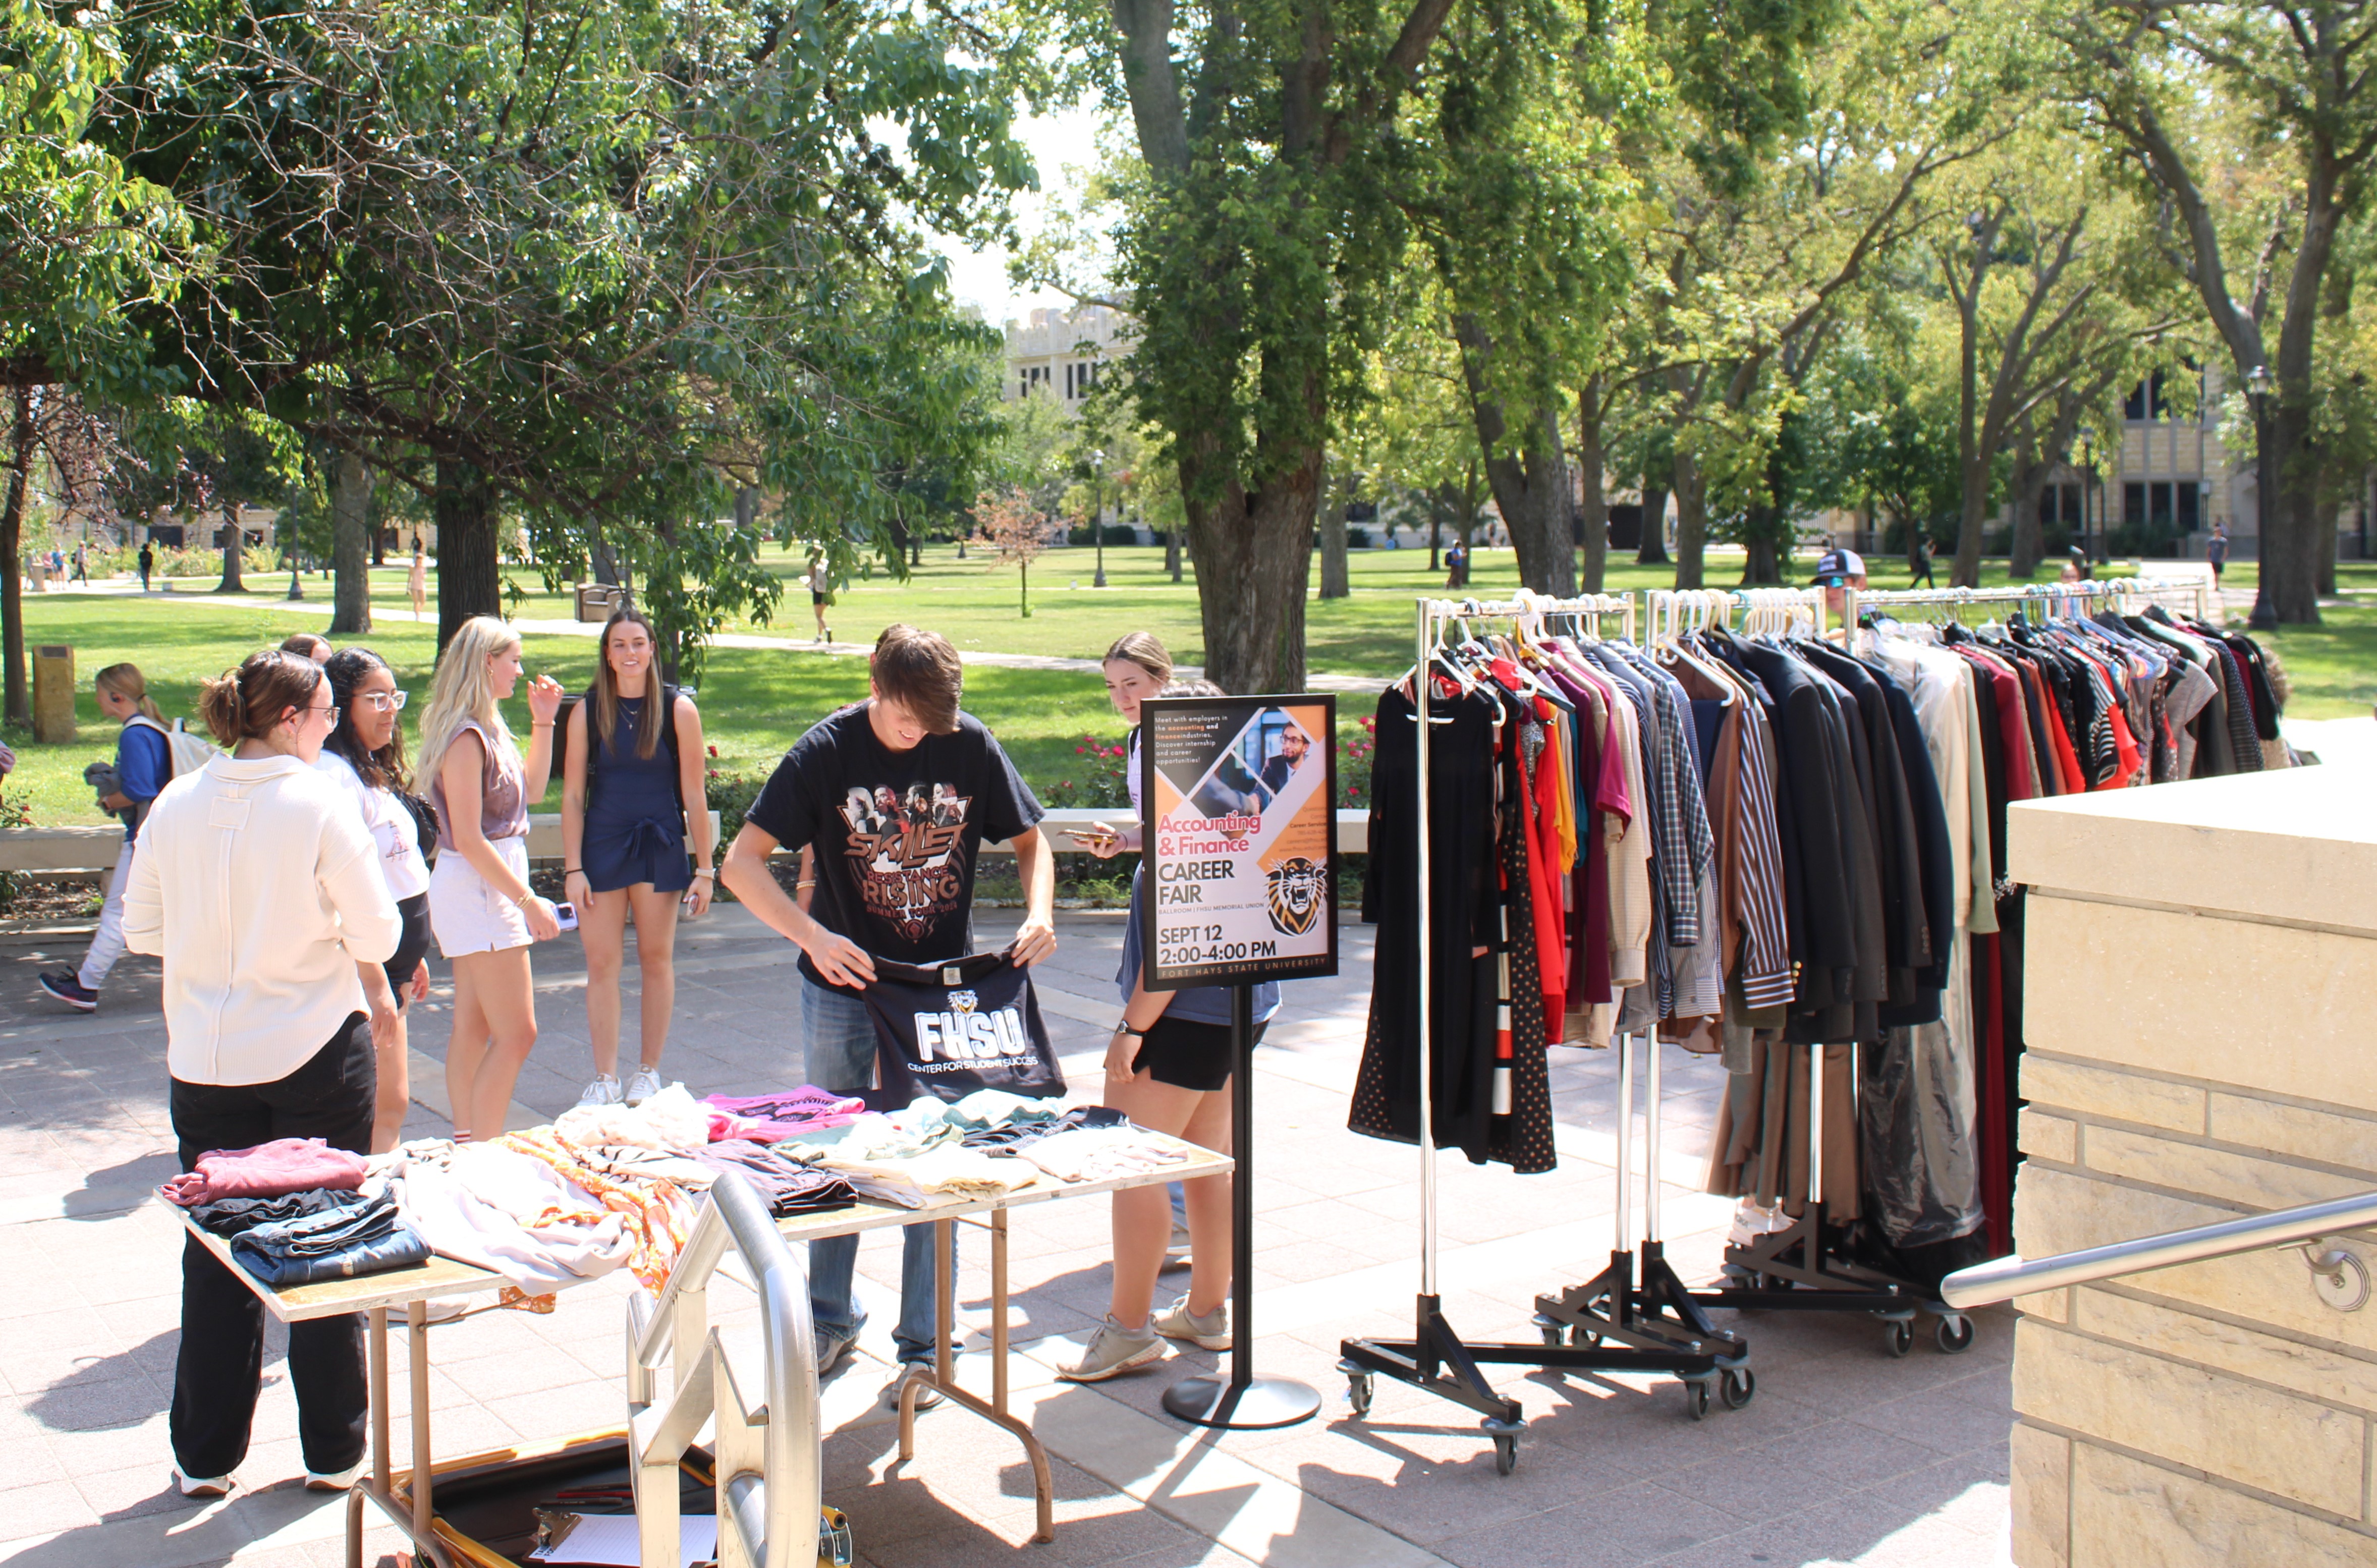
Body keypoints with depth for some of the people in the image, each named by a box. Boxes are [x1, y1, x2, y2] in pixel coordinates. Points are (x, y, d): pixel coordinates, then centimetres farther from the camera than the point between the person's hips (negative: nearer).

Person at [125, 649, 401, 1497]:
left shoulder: (175, 805, -1)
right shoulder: (320, 803, -13)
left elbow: (142, 930, 7)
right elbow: (378, 934, -11)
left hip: (205, 1062, 3)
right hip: (315, 1054, -3)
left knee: (214, 1261, 13)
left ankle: (205, 1457, 20)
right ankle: (333, 1453, 18)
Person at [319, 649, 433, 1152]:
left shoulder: (376, 771, 13)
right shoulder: (334, 775, -18)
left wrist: (412, 957, 22)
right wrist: (375, 982, -24)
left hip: (390, 963, 10)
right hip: (363, 966, -10)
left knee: (391, 1104, 13)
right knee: (388, 1105, -6)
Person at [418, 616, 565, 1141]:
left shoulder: (488, 730, 11)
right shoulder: (466, 737, -18)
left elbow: (530, 790, 23)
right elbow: (468, 839, -21)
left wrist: (543, 724, 15)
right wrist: (528, 900, -20)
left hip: (485, 889, 10)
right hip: (477, 887, -10)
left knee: (473, 1029, 13)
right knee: (516, 1034, -8)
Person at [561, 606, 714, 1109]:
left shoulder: (677, 709, -3)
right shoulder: (587, 711, 0)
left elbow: (694, 795, -2)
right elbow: (573, 795, 2)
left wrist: (704, 868, -3)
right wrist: (573, 868, -4)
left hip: (660, 846, -1)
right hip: (601, 845, 1)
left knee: (657, 960, 9)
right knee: (602, 963, 1)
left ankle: (648, 1072, 21)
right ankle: (605, 1079, 9)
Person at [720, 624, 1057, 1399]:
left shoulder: (971, 745, -7)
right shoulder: (826, 752, -12)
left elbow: (1029, 840, 5)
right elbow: (742, 863, -14)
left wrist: (1038, 913, -15)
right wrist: (811, 935, -29)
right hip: (843, 989, 0)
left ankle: (923, 1344, 16)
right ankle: (831, 1319, 29)